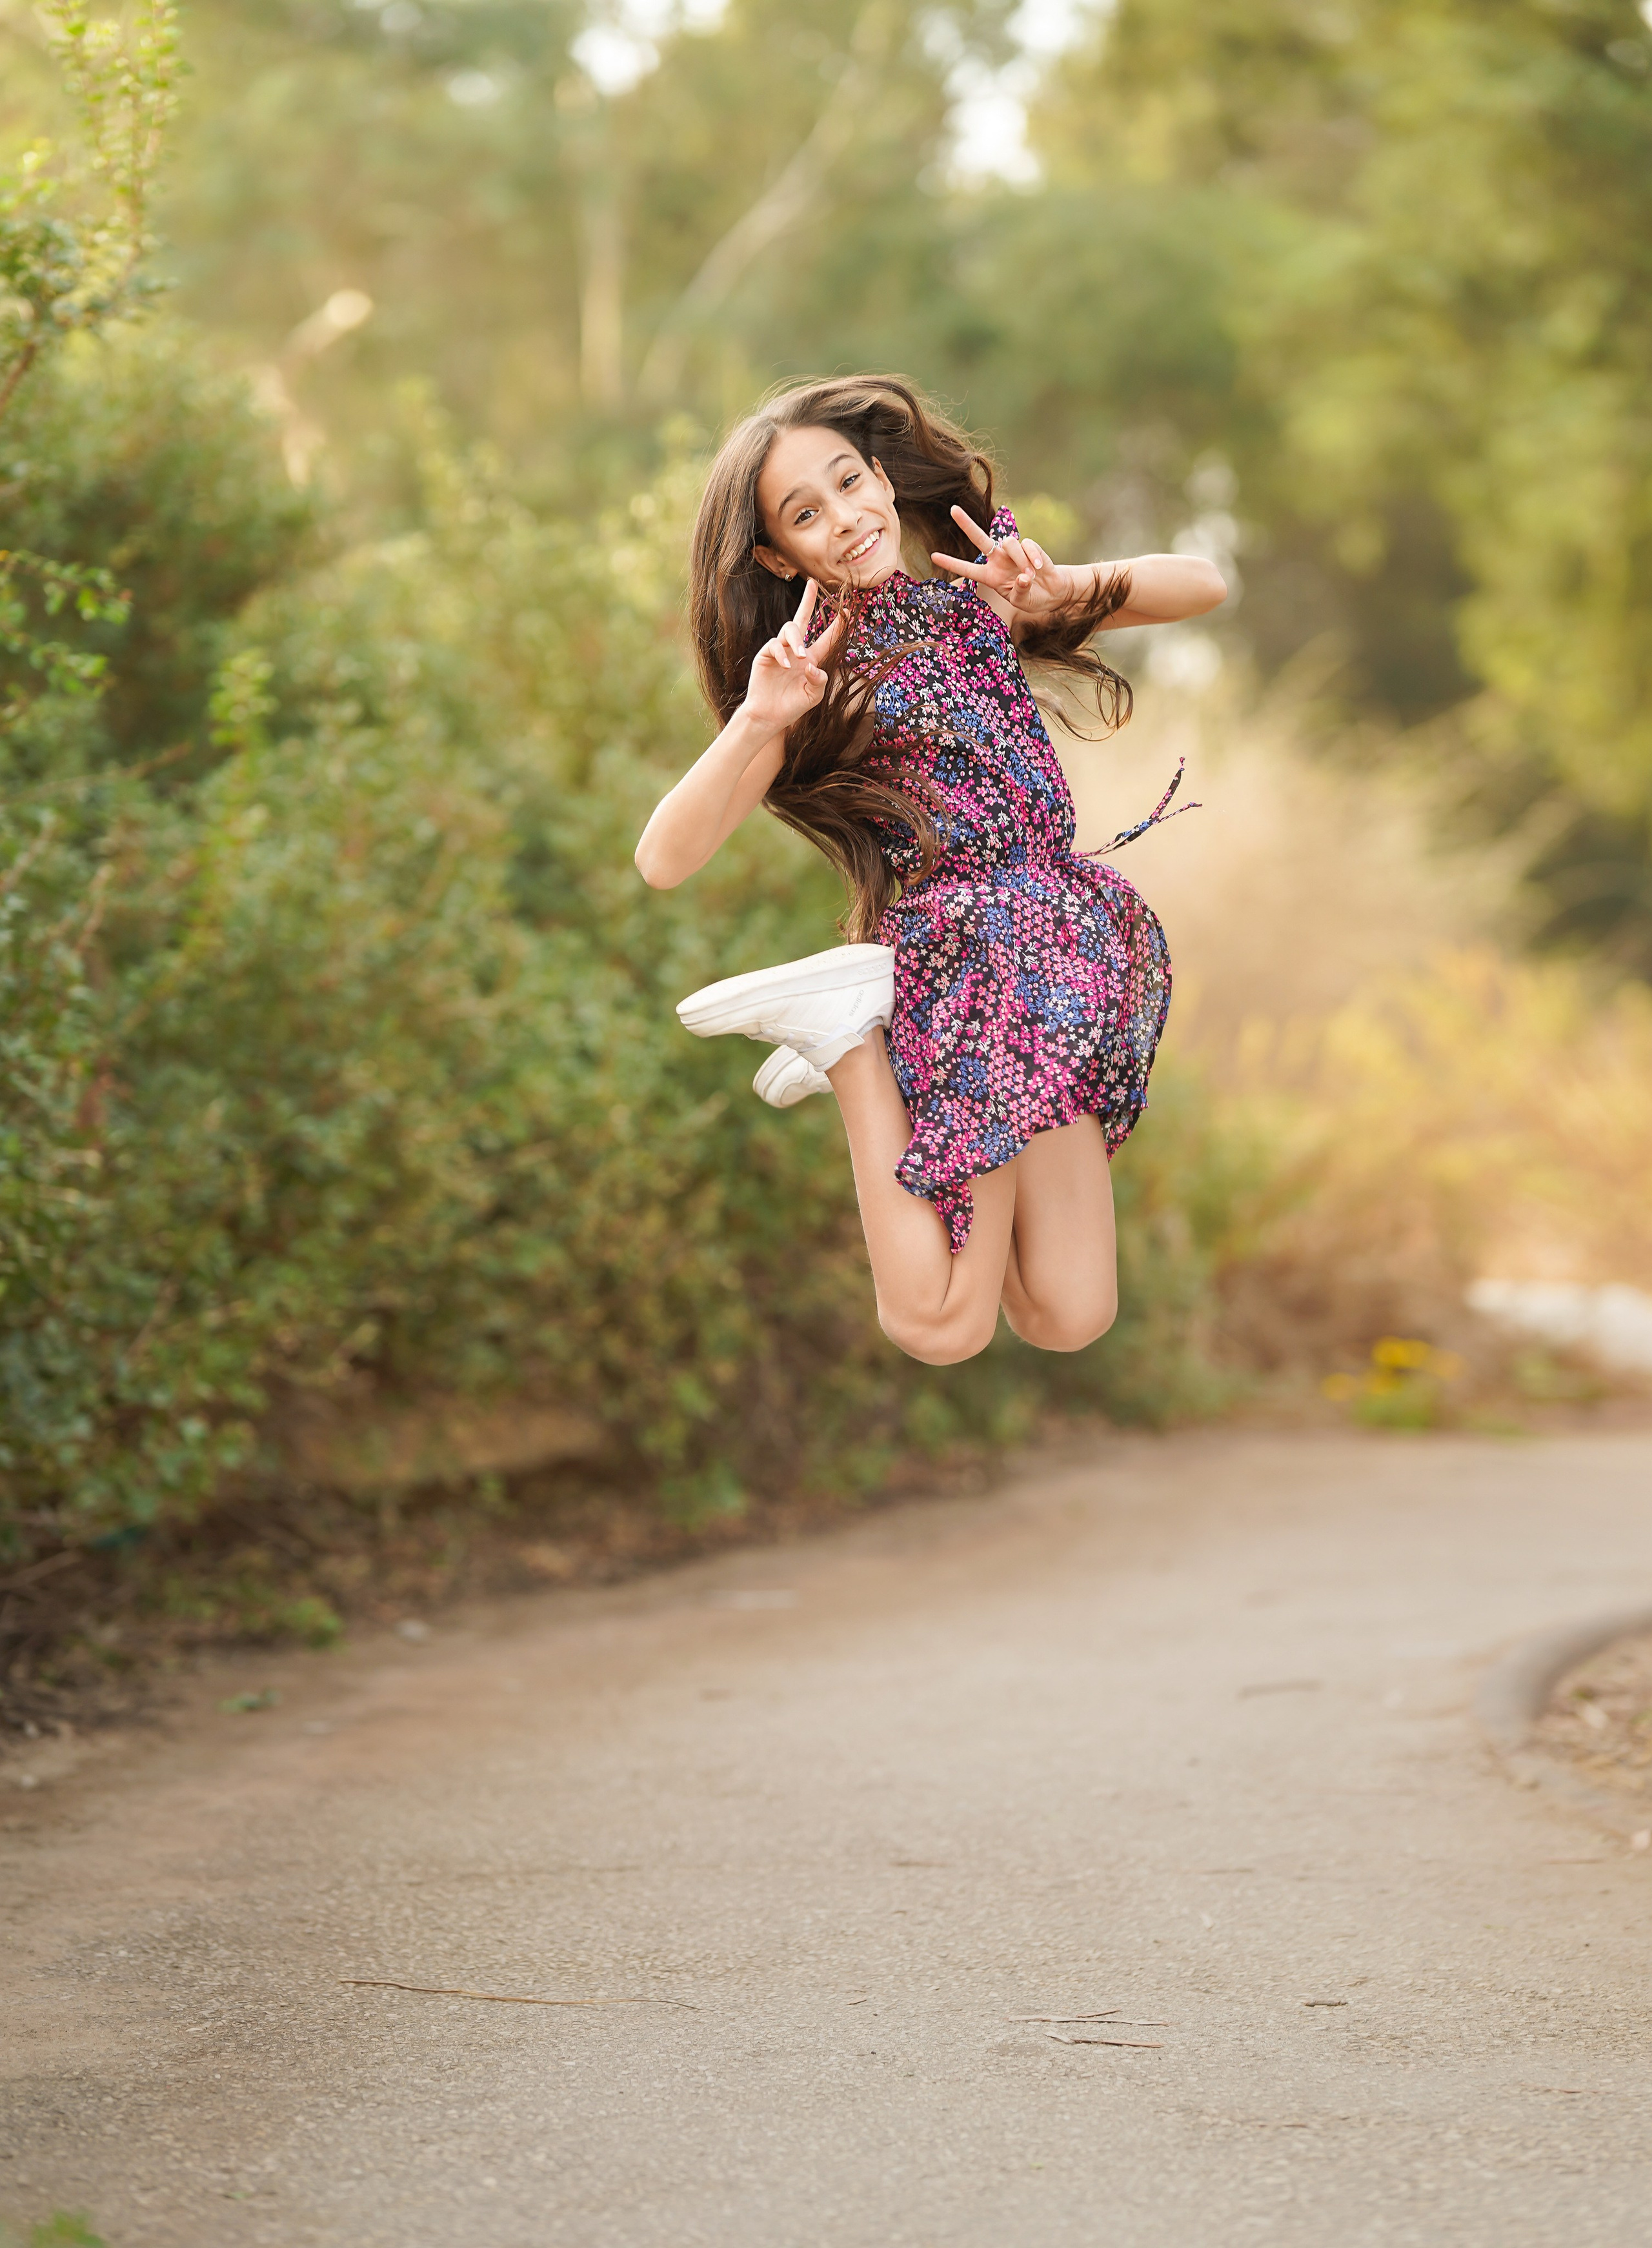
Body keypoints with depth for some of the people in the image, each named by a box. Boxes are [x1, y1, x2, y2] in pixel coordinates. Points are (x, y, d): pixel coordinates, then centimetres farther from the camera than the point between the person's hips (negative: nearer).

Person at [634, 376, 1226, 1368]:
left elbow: (1204, 585, 6)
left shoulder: (979, 598, 10)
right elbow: (664, 861, -11)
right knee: (940, 1324, -16)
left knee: (1070, 1315, -4)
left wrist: (1065, 589, -10)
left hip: (1077, 944, 4)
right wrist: (757, 721, -22)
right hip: (962, 969, -4)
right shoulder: (813, 684, 0)